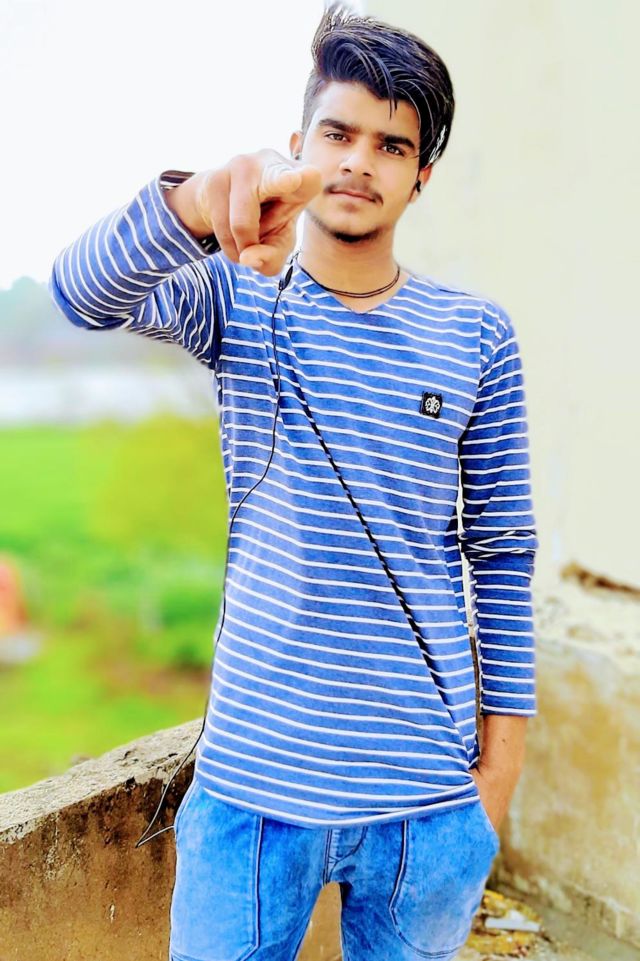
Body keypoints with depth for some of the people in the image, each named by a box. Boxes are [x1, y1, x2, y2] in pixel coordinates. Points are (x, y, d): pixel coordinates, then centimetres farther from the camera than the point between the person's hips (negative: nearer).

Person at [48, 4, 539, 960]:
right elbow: (85, 291, -23)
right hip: (253, 774, 0)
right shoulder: (239, 295, -1)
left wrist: (505, 733, 5)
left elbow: (502, 549, 5)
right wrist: (197, 201, -44)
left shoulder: (476, 336, 0)